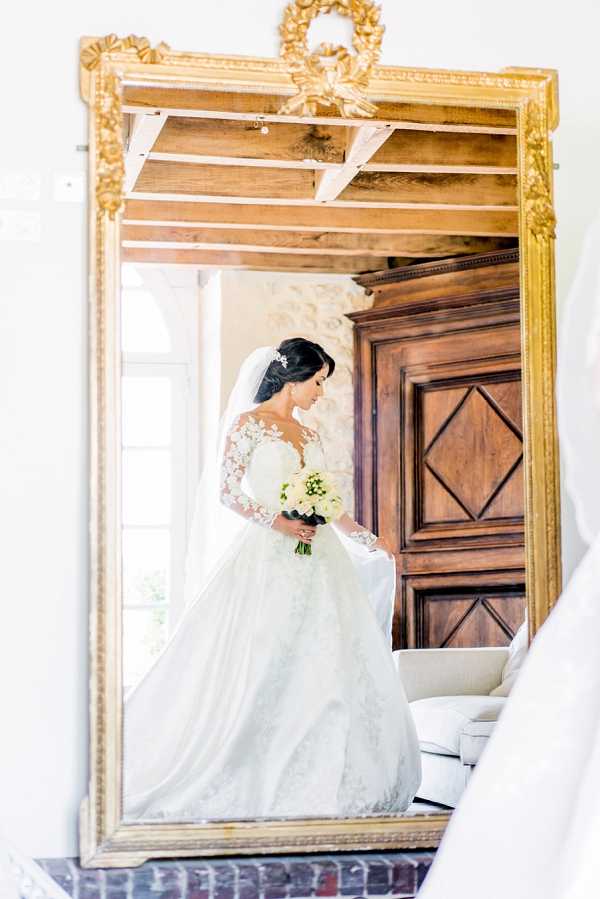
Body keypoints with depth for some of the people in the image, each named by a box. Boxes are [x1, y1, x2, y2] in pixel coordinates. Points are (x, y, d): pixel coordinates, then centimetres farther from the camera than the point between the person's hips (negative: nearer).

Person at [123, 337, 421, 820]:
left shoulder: (309, 436, 18)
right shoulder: (248, 423, -1)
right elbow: (227, 494, -7)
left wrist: (370, 541, 28)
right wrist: (276, 521, -19)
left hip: (315, 562, 7)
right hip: (266, 559, -7)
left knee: (326, 666, 1)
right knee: (259, 667, -8)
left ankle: (315, 780, 6)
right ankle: (256, 780, -3)